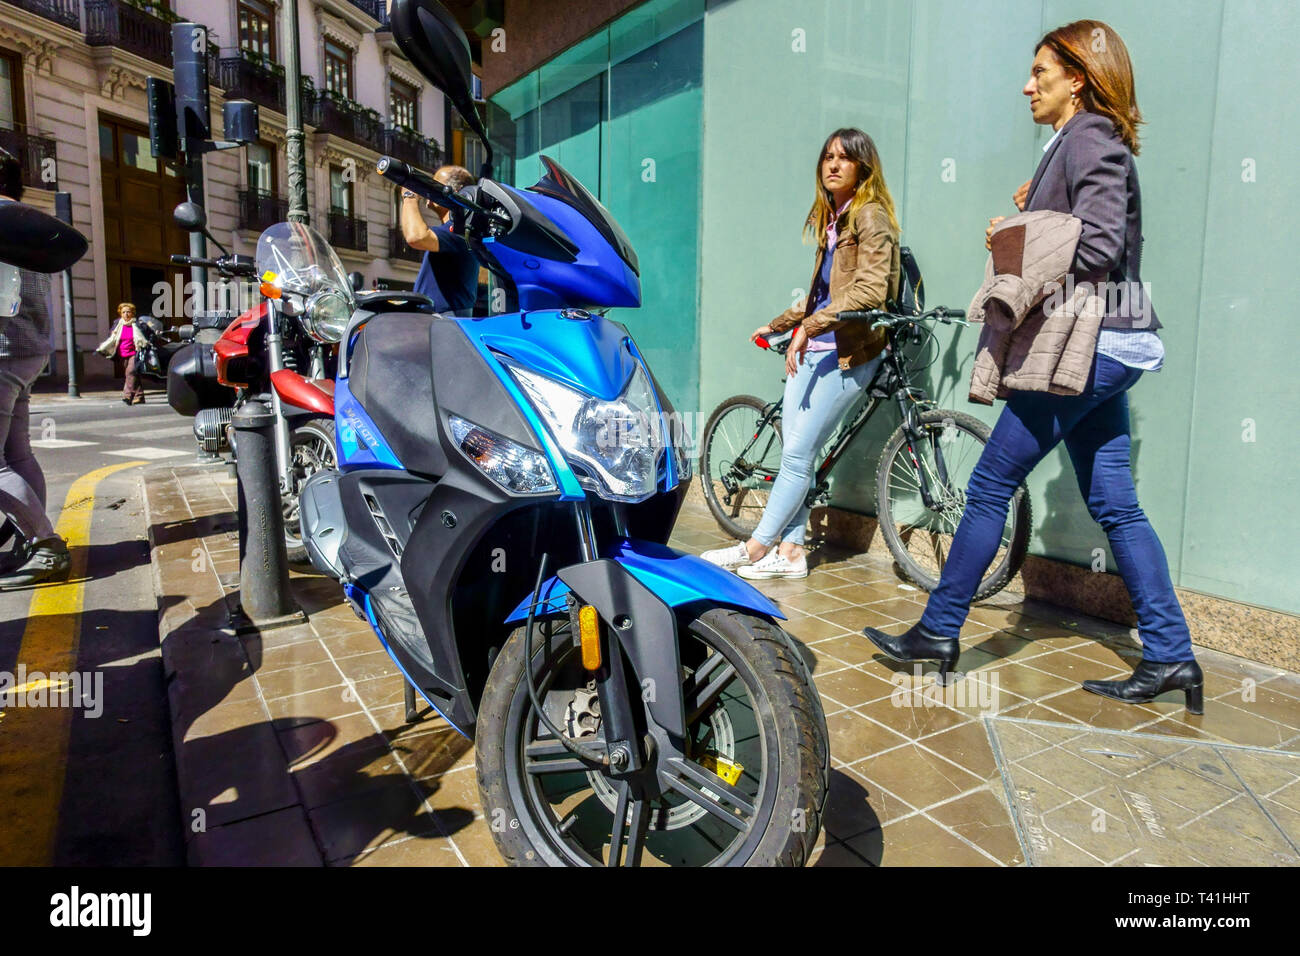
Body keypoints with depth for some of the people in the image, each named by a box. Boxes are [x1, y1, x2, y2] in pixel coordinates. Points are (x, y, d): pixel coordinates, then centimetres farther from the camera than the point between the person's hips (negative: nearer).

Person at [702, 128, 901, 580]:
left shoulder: (870, 216, -6)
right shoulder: (830, 219, 19)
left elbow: (871, 290, -20)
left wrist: (808, 327, -25)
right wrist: (775, 325, 28)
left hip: (847, 353, -8)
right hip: (812, 349, 8)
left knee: (798, 452, -7)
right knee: (794, 451, 4)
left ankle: (756, 547, 2)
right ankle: (789, 551, 10)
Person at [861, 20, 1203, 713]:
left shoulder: (1089, 139, -9)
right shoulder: (1082, 142, 21)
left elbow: (1097, 247, -21)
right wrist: (1036, 213, 5)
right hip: (1104, 347, 10)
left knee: (990, 486, -4)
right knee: (1114, 505, 9)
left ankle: (938, 631, 7)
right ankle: (1169, 656, 15)